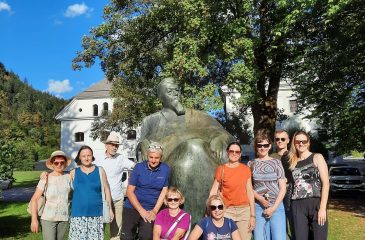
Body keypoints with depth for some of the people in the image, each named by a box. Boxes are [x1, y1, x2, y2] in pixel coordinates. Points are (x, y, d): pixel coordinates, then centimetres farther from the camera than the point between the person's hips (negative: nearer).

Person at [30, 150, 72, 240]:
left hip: (64, 219, 3)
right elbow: (34, 199, -8)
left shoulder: (68, 177, 2)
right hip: (48, 219, -3)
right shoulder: (46, 179, -7)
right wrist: (34, 220, -13)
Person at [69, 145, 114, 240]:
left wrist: (110, 208, 6)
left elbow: (106, 190, 6)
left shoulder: (100, 170, 3)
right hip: (78, 214, 0)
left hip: (96, 214, 0)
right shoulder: (74, 173, 4)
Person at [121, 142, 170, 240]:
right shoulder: (139, 167, -7)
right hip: (132, 207, 0)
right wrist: (141, 211, -12)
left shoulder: (165, 169, -3)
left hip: (150, 211, 1)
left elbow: (164, 191, 2)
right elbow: (130, 191, -6)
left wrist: (155, 211, -5)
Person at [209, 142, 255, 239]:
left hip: (244, 210, 1)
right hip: (227, 210, -1)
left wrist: (253, 215, 0)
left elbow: (250, 192, 4)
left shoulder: (246, 169, 4)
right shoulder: (221, 169, 0)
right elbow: (213, 191, 0)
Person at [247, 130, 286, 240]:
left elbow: (283, 188, 2)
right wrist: (259, 198, -10)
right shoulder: (251, 164, 5)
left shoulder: (276, 162, 3)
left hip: (276, 206, -1)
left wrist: (274, 207, -6)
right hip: (258, 207, 1)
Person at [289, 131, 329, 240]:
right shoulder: (292, 162, 14)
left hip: (316, 203, -3)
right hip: (297, 206, 3)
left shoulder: (317, 157, 3)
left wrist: (323, 207, -11)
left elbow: (326, 182, -4)